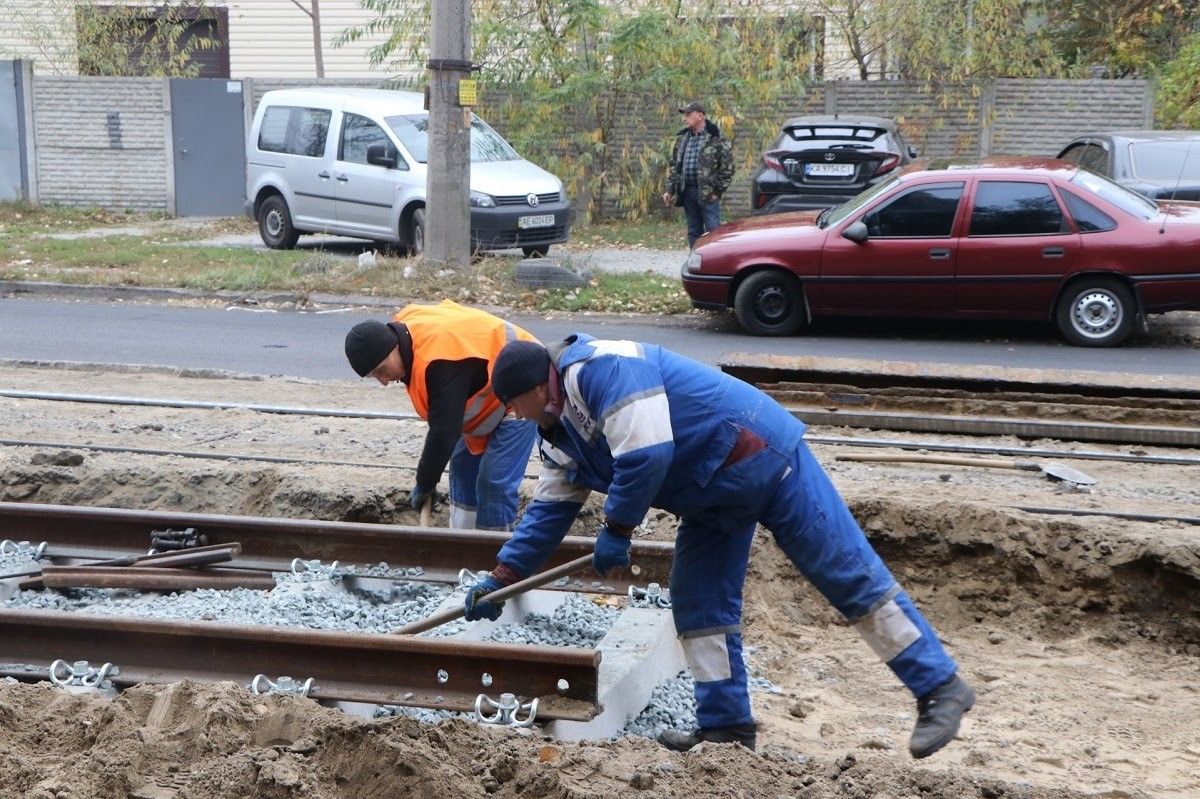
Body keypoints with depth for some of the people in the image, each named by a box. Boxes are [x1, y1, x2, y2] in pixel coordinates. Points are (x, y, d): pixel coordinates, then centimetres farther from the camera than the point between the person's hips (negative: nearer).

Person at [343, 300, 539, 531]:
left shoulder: (441, 362, -38)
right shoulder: (401, 328, -8)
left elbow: (444, 433, -34)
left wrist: (424, 486, -22)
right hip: (488, 395, 10)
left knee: (495, 485, -14)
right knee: (462, 470, 13)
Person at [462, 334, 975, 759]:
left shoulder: (599, 368, -22)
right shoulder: (561, 436, 12)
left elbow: (647, 455, -29)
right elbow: (549, 511, 20)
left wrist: (615, 531, -16)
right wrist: (500, 578, 17)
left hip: (760, 454, -10)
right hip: (713, 493, 10)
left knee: (847, 573, -6)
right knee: (698, 603, 7)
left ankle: (940, 687, -1)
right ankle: (726, 723, 15)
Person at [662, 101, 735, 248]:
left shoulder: (717, 140, -5)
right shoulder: (682, 139, 15)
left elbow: (727, 168, -6)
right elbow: (674, 167, 19)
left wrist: (717, 190, -10)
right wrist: (670, 190, 12)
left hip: (707, 193, -6)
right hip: (687, 191, 6)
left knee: (713, 231, -6)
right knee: (693, 232, 12)